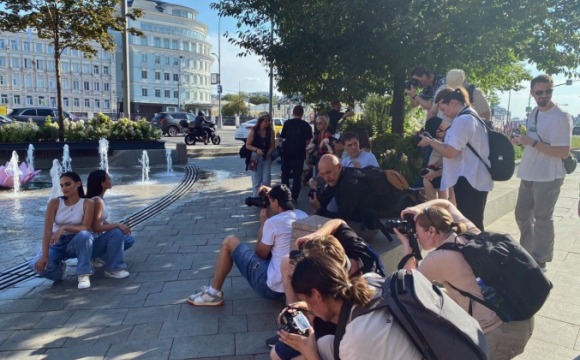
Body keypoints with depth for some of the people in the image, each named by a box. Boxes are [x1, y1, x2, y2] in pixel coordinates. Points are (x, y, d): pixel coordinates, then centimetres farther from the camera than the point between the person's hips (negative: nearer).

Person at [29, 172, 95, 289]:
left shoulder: (87, 203, -10)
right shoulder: (55, 203, -7)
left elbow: (85, 227, -19)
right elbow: (47, 230, -15)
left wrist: (64, 228, -35)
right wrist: (44, 255, -26)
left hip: (75, 243, -2)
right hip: (55, 244, 2)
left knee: (84, 235, -37)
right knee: (38, 265, -27)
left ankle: (83, 274, -20)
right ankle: (59, 268, 10)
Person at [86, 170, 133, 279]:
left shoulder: (100, 199, 6)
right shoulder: (97, 201, -23)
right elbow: (96, 228, -28)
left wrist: (119, 226, -2)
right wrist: (117, 225, -24)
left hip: (97, 239, 9)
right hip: (91, 244, -9)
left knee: (129, 240, 9)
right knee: (116, 233, -32)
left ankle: (101, 258, 14)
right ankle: (113, 269, -20)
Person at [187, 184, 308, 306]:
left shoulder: (272, 222, -17)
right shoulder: (303, 215, 1)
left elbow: (260, 254, -1)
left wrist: (263, 222, 6)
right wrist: (274, 193, 25)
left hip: (271, 287, -8)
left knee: (229, 242, 5)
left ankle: (214, 293, 15)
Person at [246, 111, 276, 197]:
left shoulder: (270, 131, -3)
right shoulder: (254, 131, -10)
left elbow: (273, 145, 2)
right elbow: (247, 145, -7)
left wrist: (269, 152, -17)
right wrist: (256, 149, -22)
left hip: (267, 157, 2)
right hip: (255, 157, -2)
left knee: (266, 180, 1)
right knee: (256, 181, 4)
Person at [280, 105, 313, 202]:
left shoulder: (287, 123, -5)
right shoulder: (306, 125, -3)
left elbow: (282, 137, -5)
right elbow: (308, 141, -5)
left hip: (287, 153, 0)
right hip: (299, 154, 0)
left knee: (285, 174, 15)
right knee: (297, 176, 7)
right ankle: (294, 198, 6)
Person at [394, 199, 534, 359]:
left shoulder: (438, 258, -16)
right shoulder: (469, 232, 4)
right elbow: (445, 204, 23)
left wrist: (406, 246, 8)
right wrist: (420, 208, 10)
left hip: (503, 333, -8)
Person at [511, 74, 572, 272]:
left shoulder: (561, 117, -17)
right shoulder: (533, 113, 10)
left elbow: (563, 152, -23)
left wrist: (531, 142, -25)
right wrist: (520, 139, 1)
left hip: (548, 176, -9)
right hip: (528, 174, 9)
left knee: (542, 219, 2)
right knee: (522, 215, 17)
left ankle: (539, 261, 15)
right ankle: (527, 253, 34)